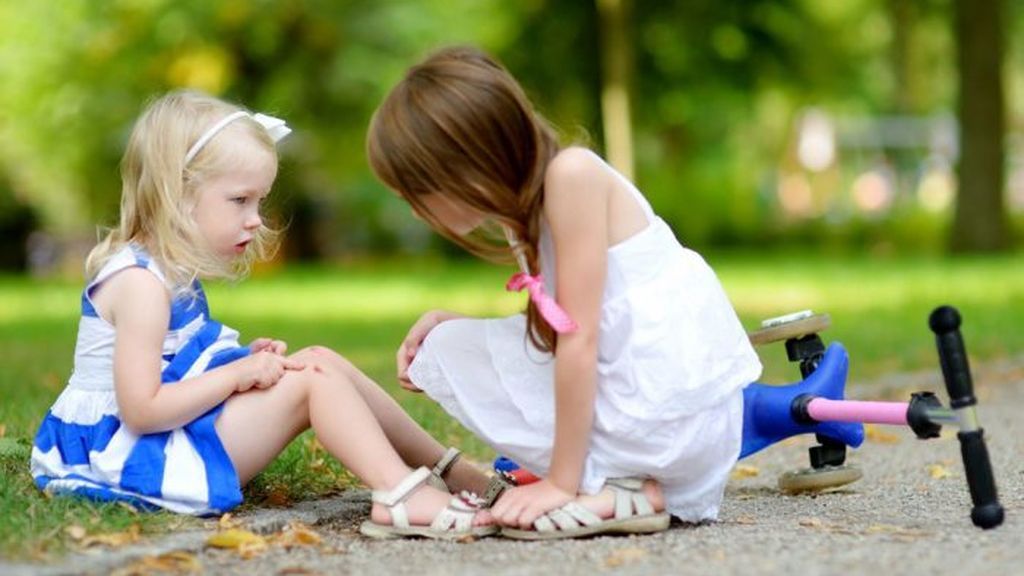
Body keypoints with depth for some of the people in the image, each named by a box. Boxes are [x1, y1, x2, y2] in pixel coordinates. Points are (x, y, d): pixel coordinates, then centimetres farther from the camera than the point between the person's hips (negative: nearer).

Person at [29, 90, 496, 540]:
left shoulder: (166, 271, 11)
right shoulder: (140, 284, -21)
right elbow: (142, 411, -27)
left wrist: (245, 360, 1)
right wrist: (237, 373, -21)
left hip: (174, 436, 11)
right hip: (141, 457, -11)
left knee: (321, 360, 7)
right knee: (309, 380, -15)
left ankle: (451, 469, 8)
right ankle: (401, 496, -24)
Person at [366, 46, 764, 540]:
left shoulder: (572, 174, -15)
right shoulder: (527, 211, 12)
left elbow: (580, 340, -17)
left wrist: (562, 481, -14)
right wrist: (452, 322, 4)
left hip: (674, 418, -9)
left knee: (447, 353, 0)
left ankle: (612, 491, -9)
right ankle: (624, 479, 8)